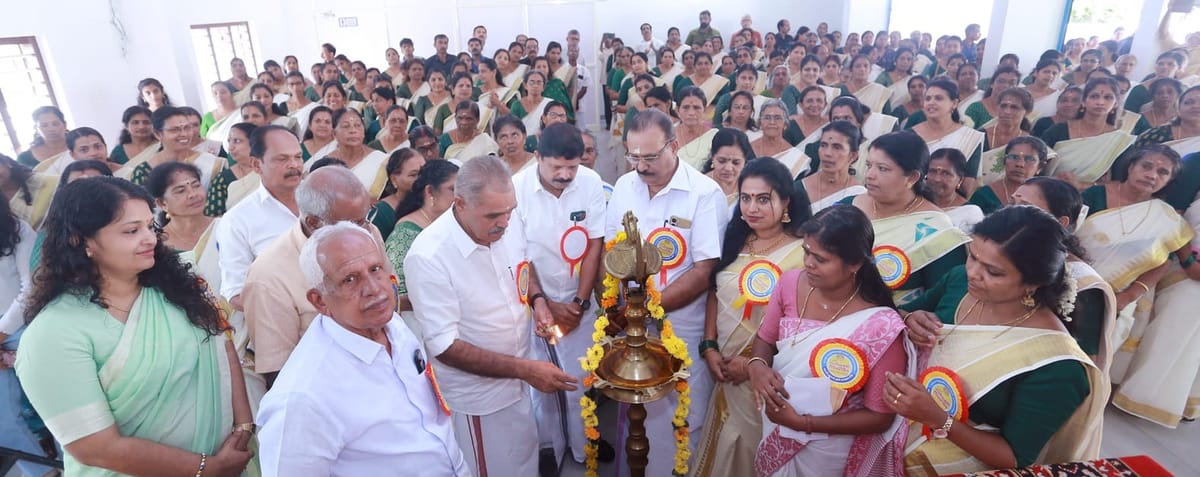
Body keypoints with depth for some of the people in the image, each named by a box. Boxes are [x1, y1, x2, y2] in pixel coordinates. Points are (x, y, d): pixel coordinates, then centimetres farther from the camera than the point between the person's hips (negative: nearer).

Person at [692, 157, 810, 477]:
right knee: (723, 446, 20)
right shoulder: (735, 241, 3)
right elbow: (714, 294, 6)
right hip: (726, 367, 5)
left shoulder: (802, 252, -16)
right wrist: (709, 347, -4)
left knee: (756, 447, 12)